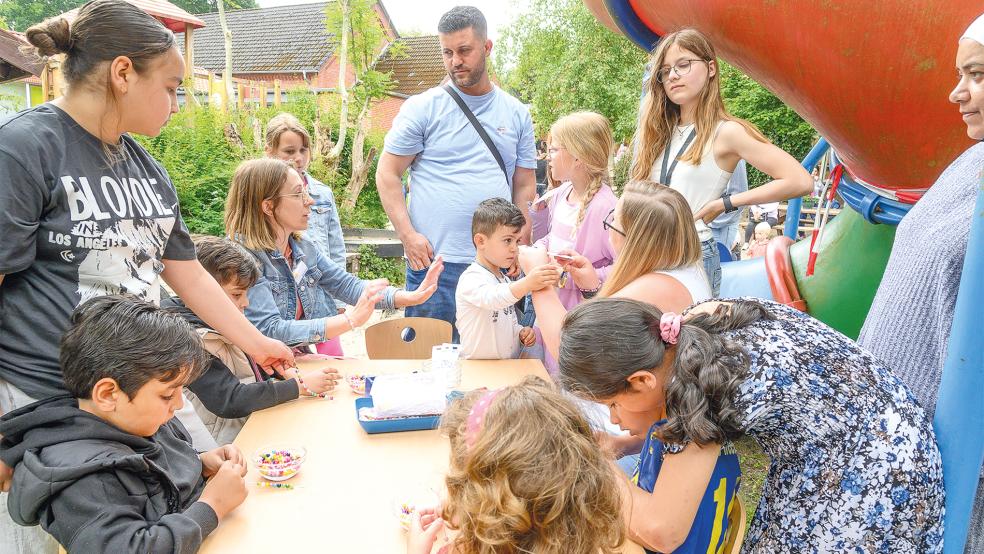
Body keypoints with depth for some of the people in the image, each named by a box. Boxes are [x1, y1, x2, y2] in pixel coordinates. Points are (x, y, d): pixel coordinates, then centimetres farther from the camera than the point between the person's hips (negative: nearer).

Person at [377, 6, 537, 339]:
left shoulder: (517, 114, 11)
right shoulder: (422, 108, 1)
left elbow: (524, 186, 12)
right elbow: (387, 174, 0)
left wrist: (521, 245, 3)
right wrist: (408, 235, -11)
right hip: (434, 262, -3)